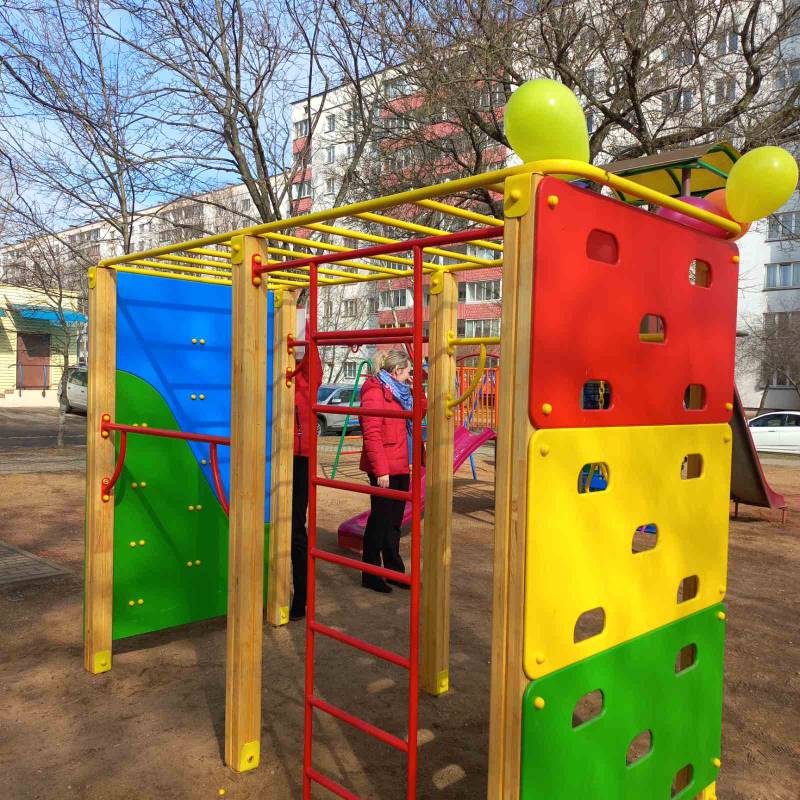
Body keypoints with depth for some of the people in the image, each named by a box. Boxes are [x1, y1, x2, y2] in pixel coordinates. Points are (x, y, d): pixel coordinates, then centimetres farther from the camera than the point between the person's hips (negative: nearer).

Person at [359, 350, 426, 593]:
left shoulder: (398, 391, 15)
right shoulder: (375, 390, -13)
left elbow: (419, 414, 25)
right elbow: (371, 433, -20)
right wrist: (380, 469, -24)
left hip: (400, 466, 9)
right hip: (383, 469, -9)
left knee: (394, 521, 16)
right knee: (380, 519, 1)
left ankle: (394, 571, 28)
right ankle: (370, 575, 13)